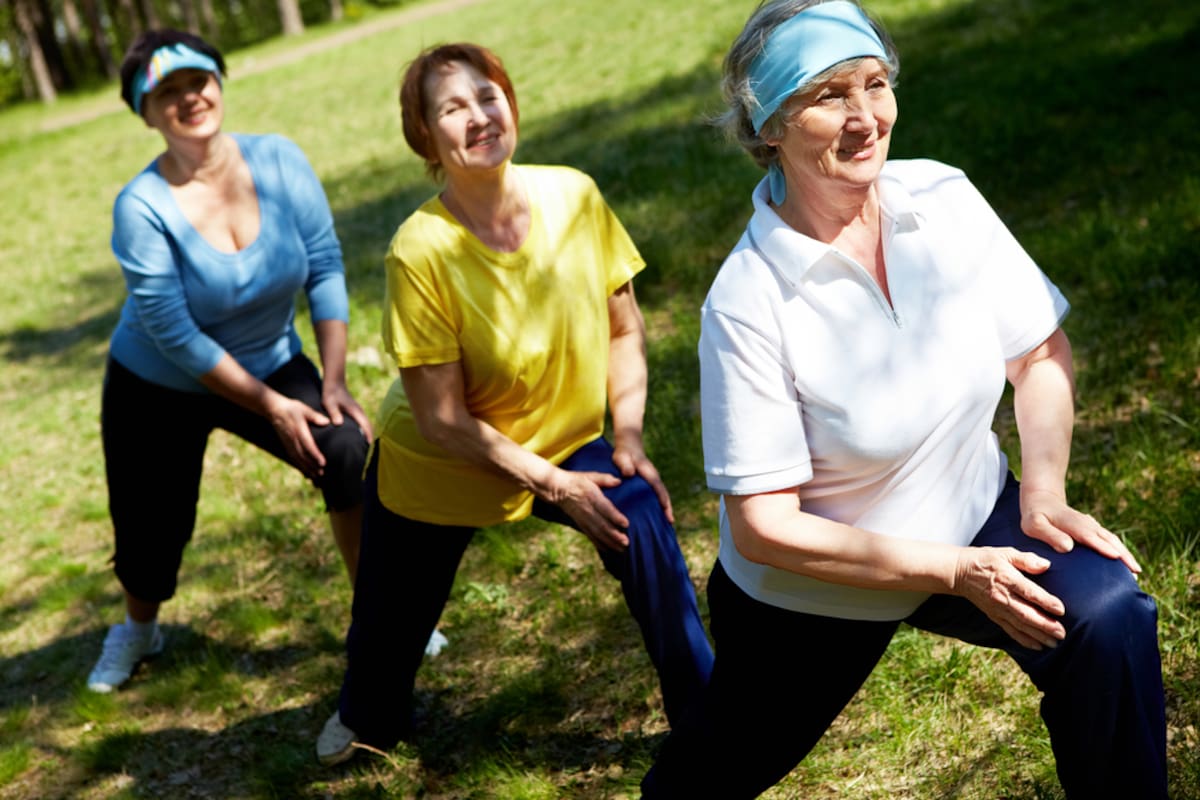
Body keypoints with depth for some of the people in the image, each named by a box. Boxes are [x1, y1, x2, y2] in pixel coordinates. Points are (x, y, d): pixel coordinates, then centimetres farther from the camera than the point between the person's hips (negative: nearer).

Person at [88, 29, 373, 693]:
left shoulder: (279, 161, -17)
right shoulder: (141, 207, -25)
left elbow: (325, 268, -12)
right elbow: (175, 335, -24)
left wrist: (333, 382, -16)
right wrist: (270, 405, -22)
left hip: (270, 365, 2)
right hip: (158, 390, -2)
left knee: (348, 452, -22)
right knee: (151, 532, 10)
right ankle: (138, 629, 47)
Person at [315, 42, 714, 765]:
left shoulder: (575, 196, -19)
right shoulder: (421, 250, -29)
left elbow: (625, 330, -6)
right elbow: (442, 420, -25)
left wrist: (628, 437, -17)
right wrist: (554, 485, -23)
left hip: (565, 440, 2)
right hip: (436, 466, -2)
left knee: (644, 523, -23)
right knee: (394, 619, 16)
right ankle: (370, 718, 53)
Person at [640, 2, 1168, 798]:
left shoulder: (943, 197, -14)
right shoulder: (748, 301, -27)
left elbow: (1042, 353, -1)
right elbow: (763, 526, -25)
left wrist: (1044, 494, -14)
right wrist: (957, 574, -25)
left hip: (972, 515, 3)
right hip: (810, 592, -3)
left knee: (1108, 617, -24)